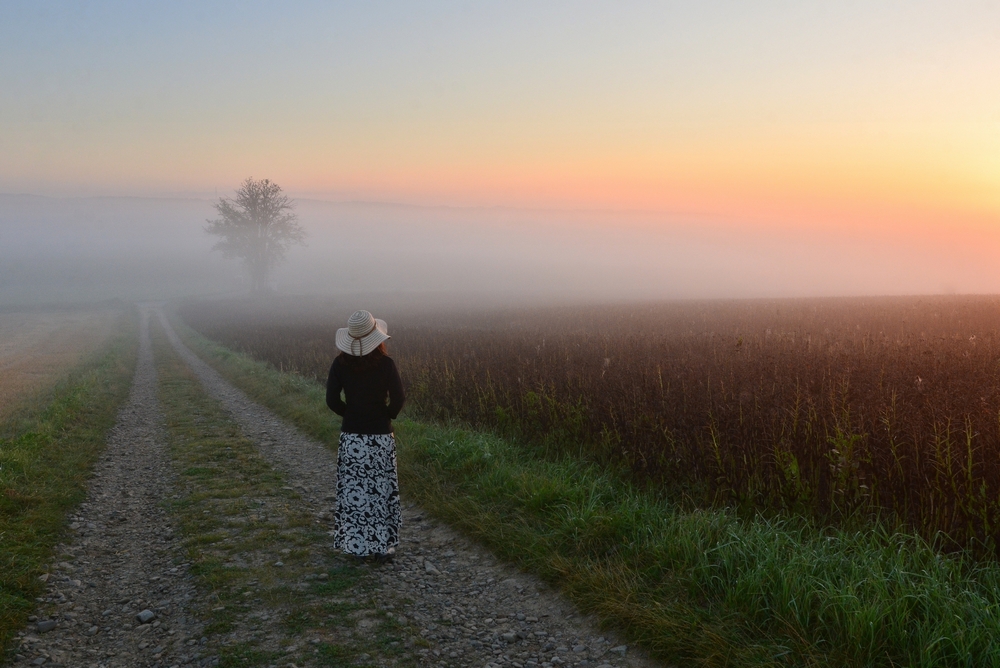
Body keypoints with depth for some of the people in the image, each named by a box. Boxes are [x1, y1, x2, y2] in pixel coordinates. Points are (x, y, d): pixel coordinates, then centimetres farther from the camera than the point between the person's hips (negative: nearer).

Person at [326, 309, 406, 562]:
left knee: (352, 491, 12)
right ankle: (382, 546, 14)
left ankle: (355, 545, 18)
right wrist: (387, 416, 5)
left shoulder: (340, 364, -5)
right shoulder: (385, 363, -12)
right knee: (381, 491, 9)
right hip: (380, 436, -2)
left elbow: (332, 401, -7)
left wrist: (351, 415, 9)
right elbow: (398, 399, -15)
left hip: (351, 436, 2)